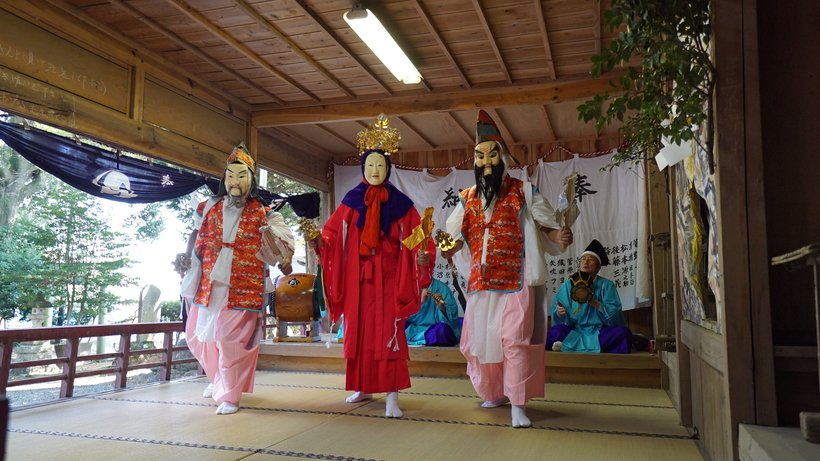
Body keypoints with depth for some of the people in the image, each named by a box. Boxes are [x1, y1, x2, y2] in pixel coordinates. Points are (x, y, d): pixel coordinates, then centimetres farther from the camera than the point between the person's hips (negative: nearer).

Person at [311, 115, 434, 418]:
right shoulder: (351, 201, 7)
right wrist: (318, 240, -16)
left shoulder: (400, 203, 1)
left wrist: (422, 256, -22)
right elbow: (332, 235, 4)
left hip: (388, 277, -3)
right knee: (358, 329, 9)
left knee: (389, 331, -7)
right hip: (357, 276, 3)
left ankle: (392, 395, -3)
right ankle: (362, 387, 25)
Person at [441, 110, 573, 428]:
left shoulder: (523, 192, 0)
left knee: (515, 339, -11)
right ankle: (494, 393, 32)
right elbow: (454, 239, 11)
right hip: (480, 282, 4)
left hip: (516, 282, -4)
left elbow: (546, 226, 0)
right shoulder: (468, 198, 9)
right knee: (478, 340, 11)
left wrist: (559, 236, -22)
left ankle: (517, 404, 1)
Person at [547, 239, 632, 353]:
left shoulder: (606, 285, 4)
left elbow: (614, 315, -8)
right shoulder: (568, 284, 7)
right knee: (554, 333, -28)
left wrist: (594, 303, -23)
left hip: (600, 332, 1)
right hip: (575, 331, -1)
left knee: (622, 332, -30)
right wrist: (559, 313, -23)